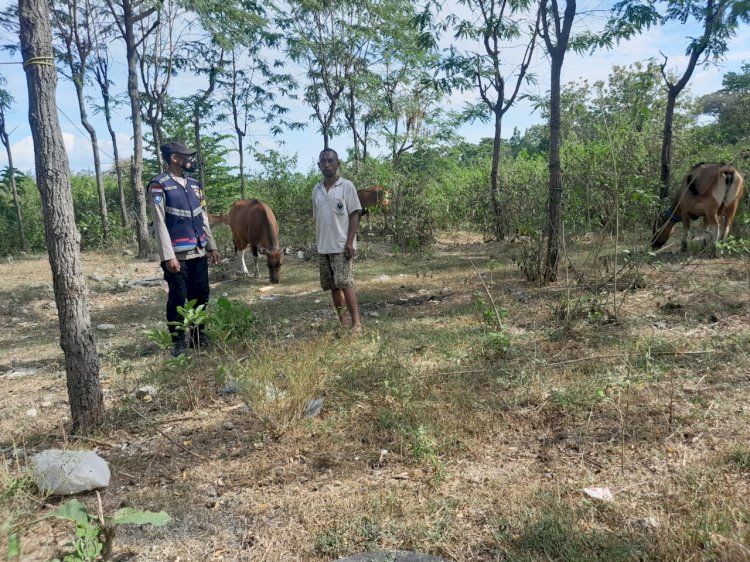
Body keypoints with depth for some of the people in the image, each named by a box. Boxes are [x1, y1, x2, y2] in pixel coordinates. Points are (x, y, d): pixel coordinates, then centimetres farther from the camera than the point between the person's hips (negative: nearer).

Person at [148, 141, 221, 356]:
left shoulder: (194, 184, 12)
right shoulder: (159, 185, -8)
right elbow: (160, 223, -13)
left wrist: (211, 246, 15)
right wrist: (168, 256, -17)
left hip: (198, 253, 6)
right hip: (177, 255, -6)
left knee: (201, 296, 12)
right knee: (177, 299, 2)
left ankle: (198, 336, 27)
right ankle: (178, 342, 15)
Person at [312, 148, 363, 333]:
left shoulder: (347, 186, -4)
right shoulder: (316, 190, 11)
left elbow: (354, 215, -7)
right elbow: (317, 218, 16)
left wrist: (350, 242, -15)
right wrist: (317, 243, 12)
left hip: (342, 246, -6)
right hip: (323, 247, 6)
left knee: (345, 284, -11)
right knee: (333, 286, 9)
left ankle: (356, 322, -6)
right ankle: (340, 321, 18)